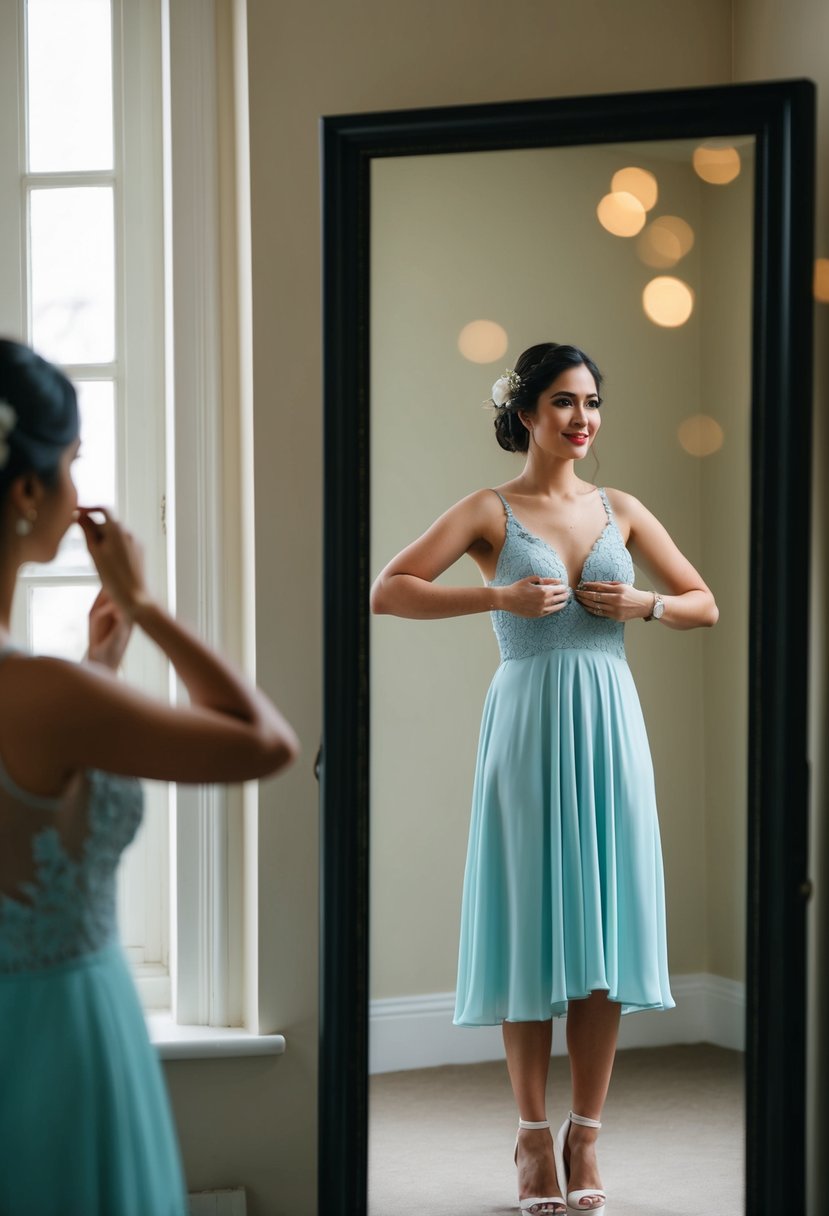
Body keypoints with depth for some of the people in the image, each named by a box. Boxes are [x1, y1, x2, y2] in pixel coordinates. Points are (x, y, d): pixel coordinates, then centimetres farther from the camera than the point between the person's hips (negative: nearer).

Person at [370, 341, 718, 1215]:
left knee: (604, 920, 2)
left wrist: (644, 604, -4)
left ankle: (585, 1133, 11)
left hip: (608, 724, 3)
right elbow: (386, 592, -9)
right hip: (528, 721, -3)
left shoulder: (621, 512, 11)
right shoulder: (491, 512, 1)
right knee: (532, 920, 0)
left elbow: (705, 604, 16)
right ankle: (533, 1134, 10)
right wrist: (499, 598, -16)